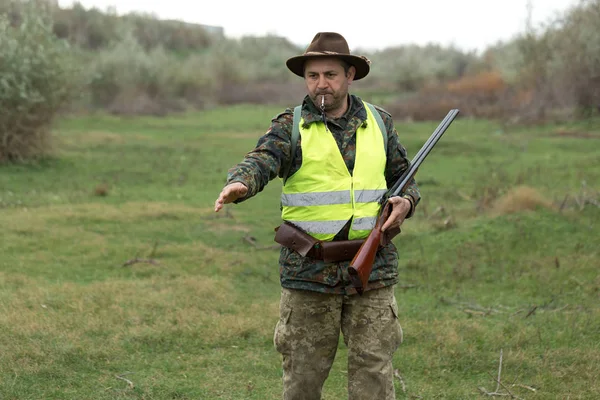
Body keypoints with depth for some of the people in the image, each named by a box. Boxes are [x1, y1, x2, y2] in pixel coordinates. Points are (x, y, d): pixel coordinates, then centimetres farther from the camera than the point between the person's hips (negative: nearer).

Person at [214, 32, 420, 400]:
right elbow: (261, 162, -18)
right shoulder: (290, 127, 0)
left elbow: (403, 176, 20)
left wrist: (406, 202, -3)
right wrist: (238, 184, -40)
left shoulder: (379, 123, 10)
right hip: (309, 272, -2)